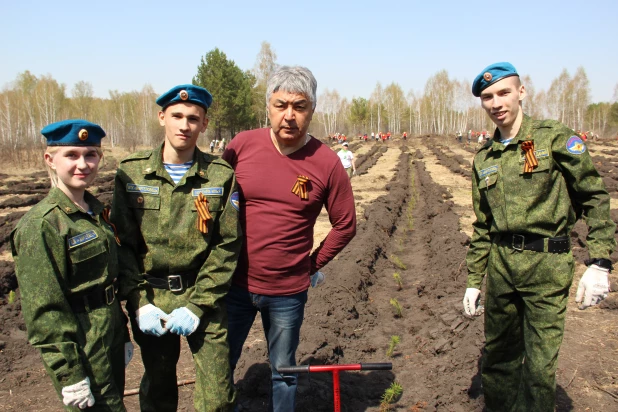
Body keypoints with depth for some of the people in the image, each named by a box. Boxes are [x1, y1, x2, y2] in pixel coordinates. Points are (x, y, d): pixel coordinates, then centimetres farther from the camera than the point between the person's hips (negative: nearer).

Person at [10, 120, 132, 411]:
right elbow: (44, 310, -18)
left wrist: (123, 336, 15)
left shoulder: (96, 211, 5)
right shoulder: (42, 225, -18)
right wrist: (68, 373, -17)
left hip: (111, 338, 8)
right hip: (82, 348, -7)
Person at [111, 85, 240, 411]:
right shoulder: (131, 173, -2)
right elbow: (123, 244, -1)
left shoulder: (221, 176, -5)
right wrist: (140, 302, -9)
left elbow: (227, 246, -7)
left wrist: (198, 305, -12)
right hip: (150, 299, 1)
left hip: (203, 299, -1)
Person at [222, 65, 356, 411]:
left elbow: (345, 225, 0)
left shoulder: (327, 162, -10)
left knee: (284, 371, 18)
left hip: (288, 292, -1)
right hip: (235, 285, 2)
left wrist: (314, 263, -1)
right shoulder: (242, 146, -7)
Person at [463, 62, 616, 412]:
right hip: (500, 264, 5)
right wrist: (474, 281, 15)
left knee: (540, 366, 0)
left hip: (547, 265, -5)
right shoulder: (483, 159, 12)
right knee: (498, 353, 16)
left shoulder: (555, 138, -3)